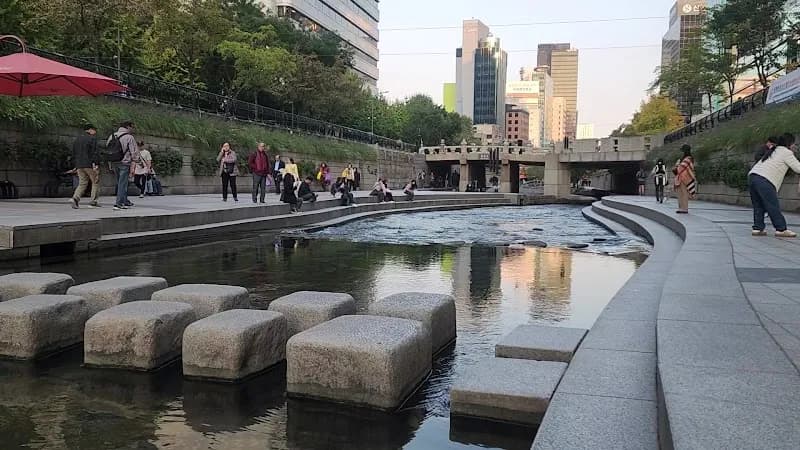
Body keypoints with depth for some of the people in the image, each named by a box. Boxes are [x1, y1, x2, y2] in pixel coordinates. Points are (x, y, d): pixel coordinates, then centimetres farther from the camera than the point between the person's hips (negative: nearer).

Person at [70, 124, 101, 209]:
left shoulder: (77, 139, 18)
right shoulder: (92, 138, -6)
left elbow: (74, 154, 20)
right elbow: (94, 152, -15)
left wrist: (75, 166, 22)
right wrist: (96, 163, -16)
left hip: (79, 165, 7)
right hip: (90, 165, -7)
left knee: (82, 183, 10)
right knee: (95, 182, 5)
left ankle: (75, 198, -13)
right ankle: (93, 202, 2)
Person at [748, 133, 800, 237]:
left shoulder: (772, 151, 28)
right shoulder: (786, 153, 4)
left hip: (752, 176, 8)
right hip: (764, 180, -8)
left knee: (758, 206, 12)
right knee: (773, 206, -2)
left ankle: (758, 228, 11)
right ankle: (781, 229, 2)